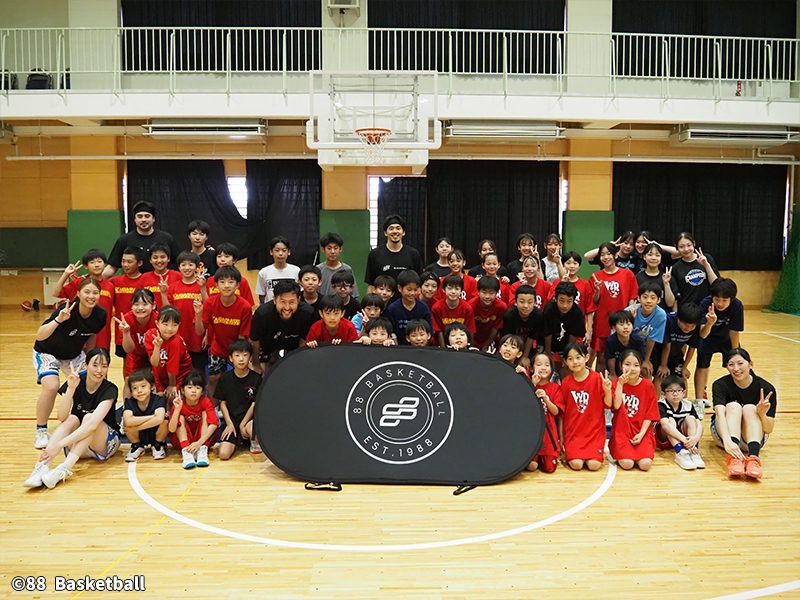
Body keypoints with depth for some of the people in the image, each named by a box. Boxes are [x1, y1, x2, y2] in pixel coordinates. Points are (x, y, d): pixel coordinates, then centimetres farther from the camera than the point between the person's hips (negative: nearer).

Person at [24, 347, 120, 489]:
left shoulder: (109, 390, -18)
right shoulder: (76, 383, -7)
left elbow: (92, 424, -32)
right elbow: (62, 417, -21)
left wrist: (59, 444, -40)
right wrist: (70, 388, -32)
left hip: (105, 444, -3)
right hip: (76, 444, 3)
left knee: (89, 418, -29)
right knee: (72, 419, -24)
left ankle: (64, 469, -44)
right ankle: (42, 466, -40)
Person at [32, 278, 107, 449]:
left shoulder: (100, 315, -19)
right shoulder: (67, 311, -34)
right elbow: (39, 336, -40)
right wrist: (58, 320, -55)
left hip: (74, 355, 5)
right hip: (47, 352, -5)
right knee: (51, 387, -25)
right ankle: (41, 432, -4)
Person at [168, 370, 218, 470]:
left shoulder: (206, 402, -15)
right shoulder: (179, 404, -15)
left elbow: (214, 424, -27)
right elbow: (171, 429, -27)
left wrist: (200, 442, -37)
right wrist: (177, 409, -39)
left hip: (204, 438, 0)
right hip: (183, 439, 1)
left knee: (205, 413, -18)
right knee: (181, 417, -18)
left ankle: (202, 450, -30)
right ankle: (185, 451, -34)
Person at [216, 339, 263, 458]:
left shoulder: (256, 378, -2)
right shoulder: (225, 378, 2)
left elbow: (255, 404, -2)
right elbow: (222, 403, 4)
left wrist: (243, 424, -9)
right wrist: (230, 424, -6)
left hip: (249, 418, -1)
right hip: (231, 420, 1)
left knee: (251, 429, -39)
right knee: (223, 454, -19)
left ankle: (255, 441, 1)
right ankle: (234, 442, 19)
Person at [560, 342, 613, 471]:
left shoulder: (597, 378, -4)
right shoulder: (565, 382, 1)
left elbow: (608, 405, -1)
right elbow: (561, 412, 8)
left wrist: (607, 390, -20)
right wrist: (561, 437, 9)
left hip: (594, 429, -1)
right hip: (573, 431, 1)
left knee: (594, 464, -16)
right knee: (576, 464, -17)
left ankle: (589, 454, 16)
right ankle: (571, 451, 15)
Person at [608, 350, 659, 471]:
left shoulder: (648, 386, 2)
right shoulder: (616, 383, 2)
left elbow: (650, 414, 1)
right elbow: (616, 405, -16)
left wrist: (641, 434, -10)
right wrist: (620, 384, -19)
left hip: (642, 432, 1)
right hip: (621, 431, -1)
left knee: (645, 464, -21)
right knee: (627, 464, -22)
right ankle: (618, 453, 12)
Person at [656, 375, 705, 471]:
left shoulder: (688, 405, -9)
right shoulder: (661, 405, -21)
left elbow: (699, 424, -19)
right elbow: (665, 424, -38)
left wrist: (696, 437, -42)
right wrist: (684, 439, -49)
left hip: (683, 436, 3)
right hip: (664, 439, -3)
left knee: (690, 418, -20)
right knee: (670, 420, -29)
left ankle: (695, 453, -32)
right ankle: (680, 453, -44)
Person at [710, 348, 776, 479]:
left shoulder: (766, 388, -14)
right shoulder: (720, 385, -17)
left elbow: (769, 430, -14)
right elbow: (720, 414, -34)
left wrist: (762, 414, -36)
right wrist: (727, 441, -52)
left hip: (752, 439, 1)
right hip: (723, 434, 0)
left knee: (750, 408, -27)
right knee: (733, 406, -28)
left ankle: (753, 457, -48)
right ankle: (734, 458, -49)